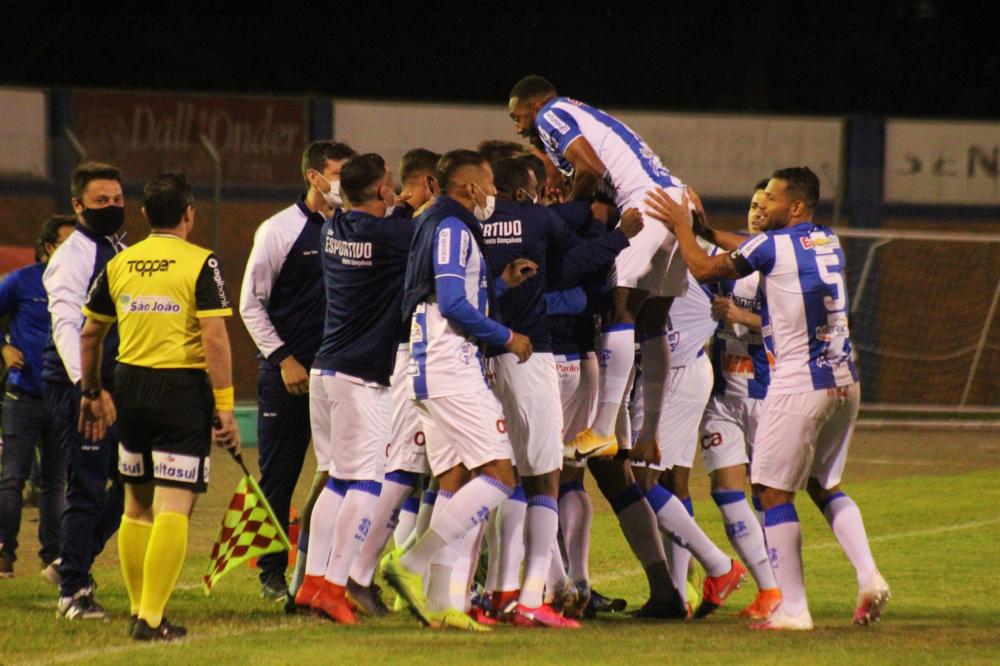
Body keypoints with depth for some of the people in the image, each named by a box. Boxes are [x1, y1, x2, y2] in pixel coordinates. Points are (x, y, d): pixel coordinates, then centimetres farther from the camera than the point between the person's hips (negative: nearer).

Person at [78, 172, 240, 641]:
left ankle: (138, 610, 23)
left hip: (130, 388, 5)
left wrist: (92, 393, 26)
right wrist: (224, 407, -11)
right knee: (173, 509, -5)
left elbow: (89, 334, 14)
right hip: (183, 390, -5)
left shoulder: (118, 265, 7)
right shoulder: (200, 264, -8)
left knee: (137, 506, 17)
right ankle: (152, 618, -12)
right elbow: (215, 340, -15)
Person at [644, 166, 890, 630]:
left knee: (775, 491, 1)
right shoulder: (829, 244, 12)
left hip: (798, 384, -8)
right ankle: (868, 576, 2)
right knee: (824, 486, 20)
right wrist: (710, 233, 30)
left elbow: (704, 270, -1)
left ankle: (792, 608, -2)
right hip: (845, 383, 8)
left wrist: (682, 226, 12)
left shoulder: (773, 244, -10)